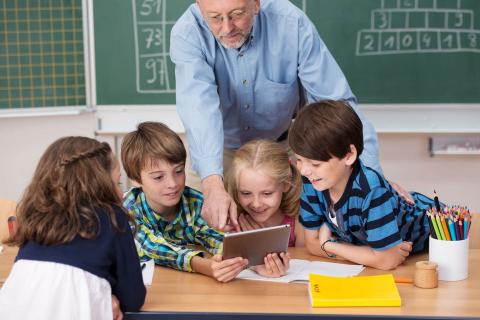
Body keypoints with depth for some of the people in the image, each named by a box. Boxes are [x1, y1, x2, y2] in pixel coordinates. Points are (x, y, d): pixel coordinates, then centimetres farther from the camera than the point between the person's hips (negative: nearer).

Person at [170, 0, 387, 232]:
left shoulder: (291, 23, -28)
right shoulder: (187, 34, -30)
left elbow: (337, 102, -27)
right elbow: (199, 106, -45)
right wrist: (212, 185, -60)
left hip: (283, 141, 0)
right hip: (223, 146, 0)